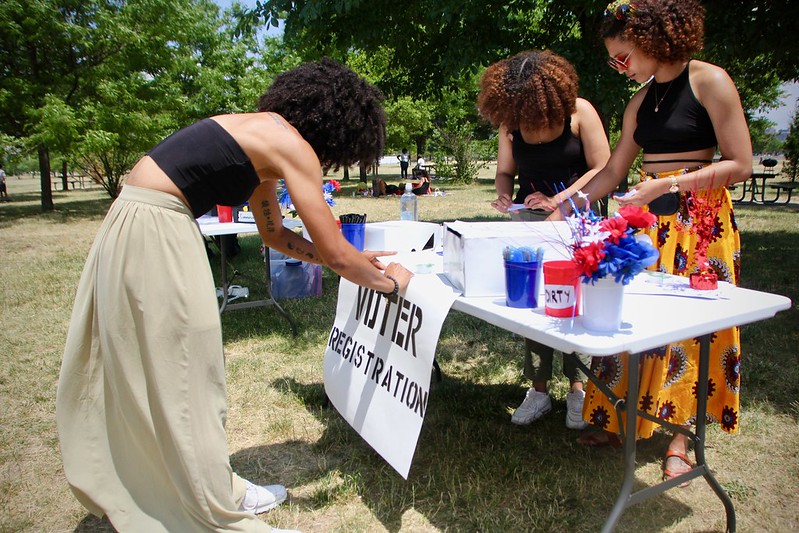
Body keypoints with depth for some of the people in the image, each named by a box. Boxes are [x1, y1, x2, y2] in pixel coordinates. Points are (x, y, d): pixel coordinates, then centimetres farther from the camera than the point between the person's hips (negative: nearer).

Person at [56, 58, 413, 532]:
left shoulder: (264, 137, 14)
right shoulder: (291, 146, -13)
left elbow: (275, 234, 19)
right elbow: (332, 253, -14)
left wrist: (356, 260, 18)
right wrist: (390, 282, 3)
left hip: (134, 227, 10)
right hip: (153, 231, -10)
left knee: (153, 373, 19)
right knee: (186, 376, 0)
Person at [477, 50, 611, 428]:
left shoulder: (578, 112, -7)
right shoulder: (509, 121, 4)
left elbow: (603, 168, -8)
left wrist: (560, 200, -20)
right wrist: (504, 197, -13)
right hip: (529, 220, 4)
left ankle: (578, 388, 11)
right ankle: (538, 390, 13)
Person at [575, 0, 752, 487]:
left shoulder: (708, 81, -6)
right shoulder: (642, 100, 12)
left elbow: (740, 165, -10)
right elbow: (612, 172, 15)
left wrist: (667, 185, -18)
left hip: (700, 220, -5)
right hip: (647, 221, 6)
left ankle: (681, 437, 12)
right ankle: (621, 421, 15)